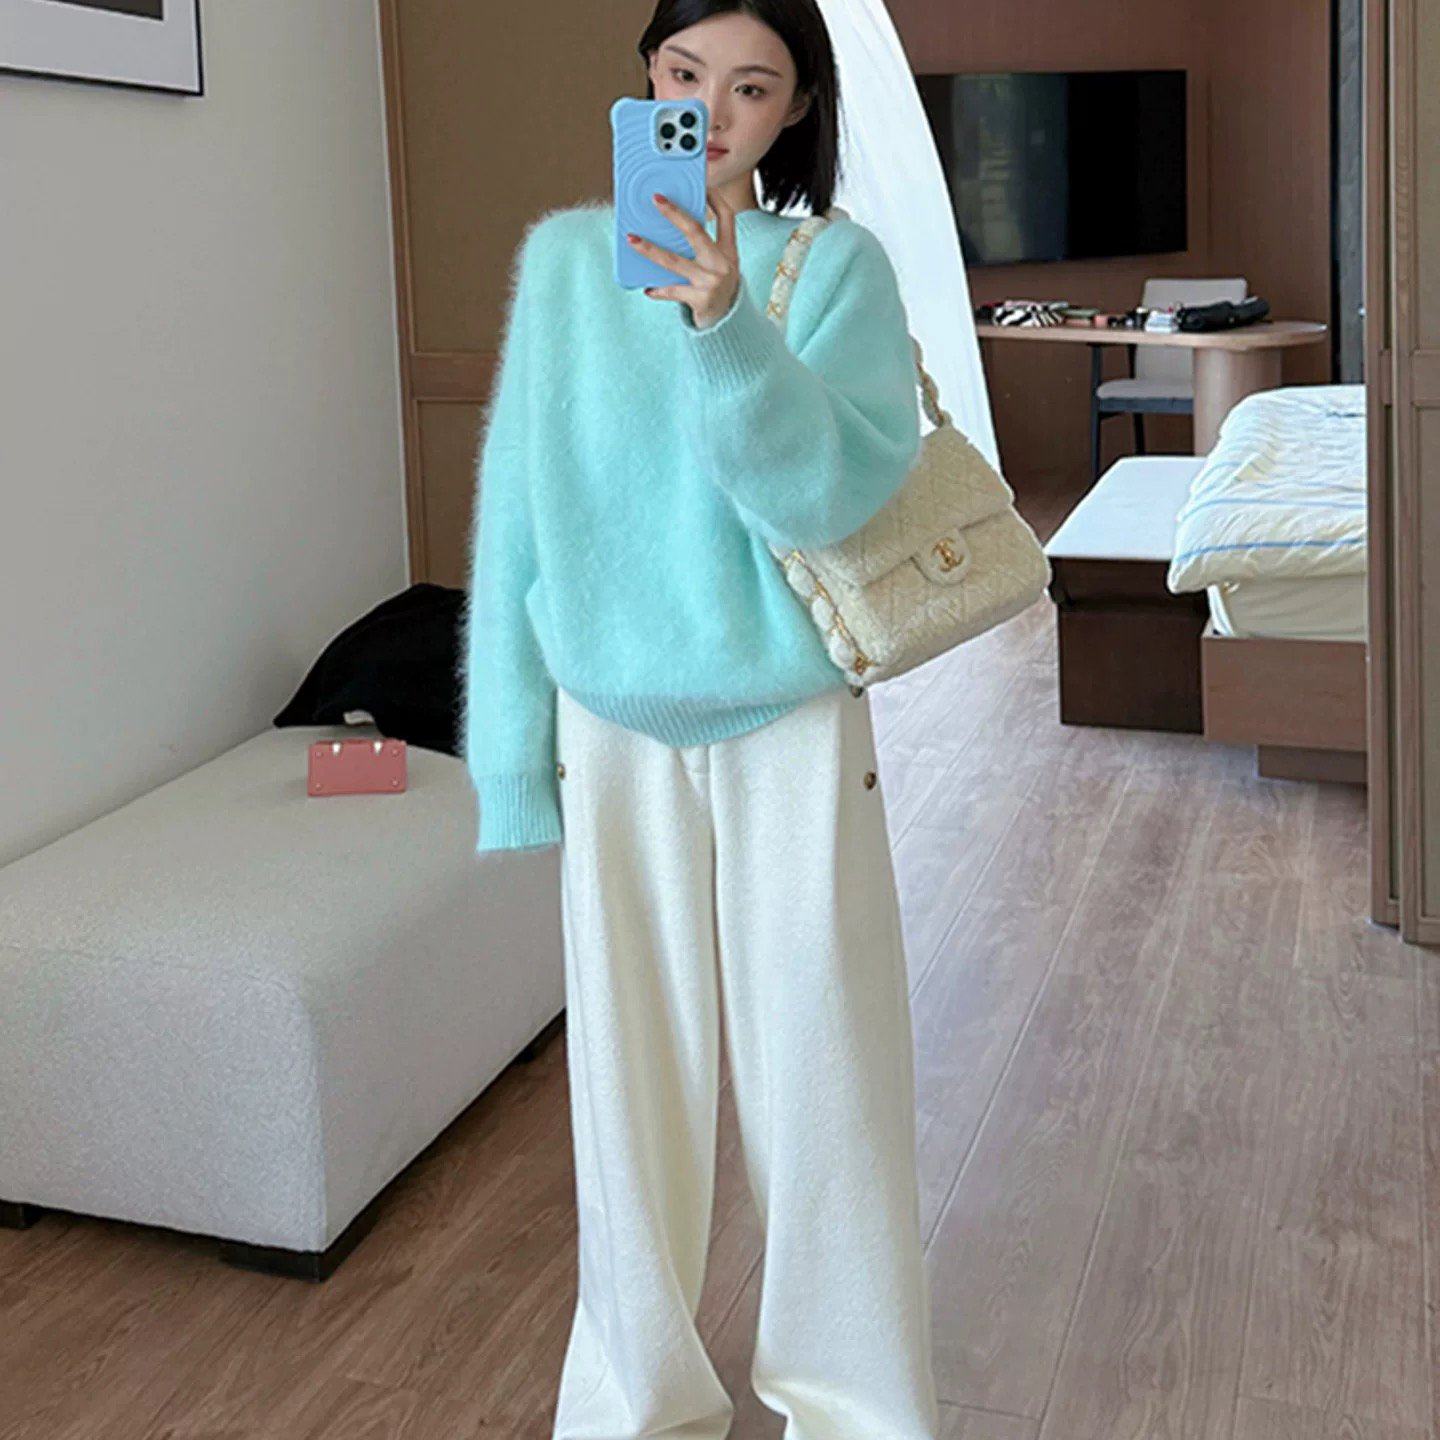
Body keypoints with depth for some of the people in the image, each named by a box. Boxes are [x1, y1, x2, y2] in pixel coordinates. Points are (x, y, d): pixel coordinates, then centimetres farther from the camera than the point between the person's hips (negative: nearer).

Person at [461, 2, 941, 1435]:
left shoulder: (837, 265, -4)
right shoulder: (567, 256, 1)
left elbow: (831, 490, -18)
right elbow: (520, 508, 2)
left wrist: (726, 323, -33)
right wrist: (512, 753, 0)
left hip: (793, 726, -1)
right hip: (616, 729, 2)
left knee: (818, 1065, 6)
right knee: (632, 1073, 9)